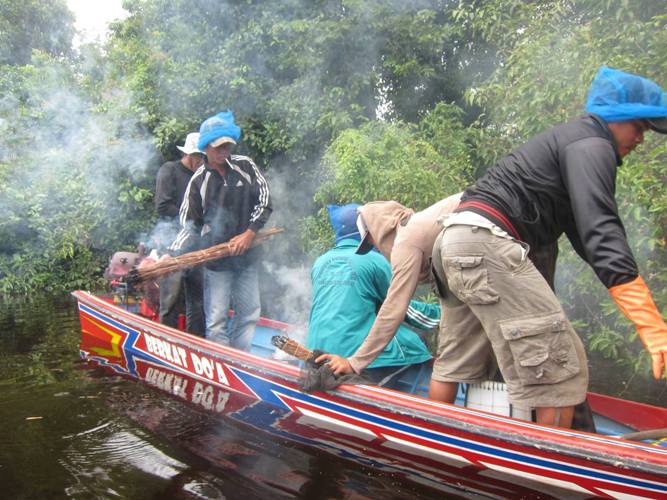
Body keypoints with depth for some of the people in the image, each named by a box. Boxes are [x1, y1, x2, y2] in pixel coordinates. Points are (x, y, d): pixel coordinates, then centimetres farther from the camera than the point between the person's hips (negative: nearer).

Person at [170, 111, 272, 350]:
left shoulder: (245, 166, 1)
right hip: (216, 259, -3)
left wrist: (249, 233, -10)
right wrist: (172, 255, -15)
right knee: (216, 318, -2)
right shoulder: (198, 181, -4)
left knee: (249, 313, 11)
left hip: (248, 255, 3)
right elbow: (189, 223, -3)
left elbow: (265, 200, 1)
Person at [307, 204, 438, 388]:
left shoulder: (320, 263, 14)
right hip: (356, 355, -6)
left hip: (317, 353, 6)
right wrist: (441, 314, 21)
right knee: (414, 344, 2)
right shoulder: (374, 260, 0)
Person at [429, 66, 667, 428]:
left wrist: (629, 288, 25)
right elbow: (602, 233, -19)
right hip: (487, 241, -11)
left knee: (456, 362, 20)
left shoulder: (569, 140, 28)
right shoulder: (591, 145, -4)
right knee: (561, 365, -5)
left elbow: (583, 234, 29)